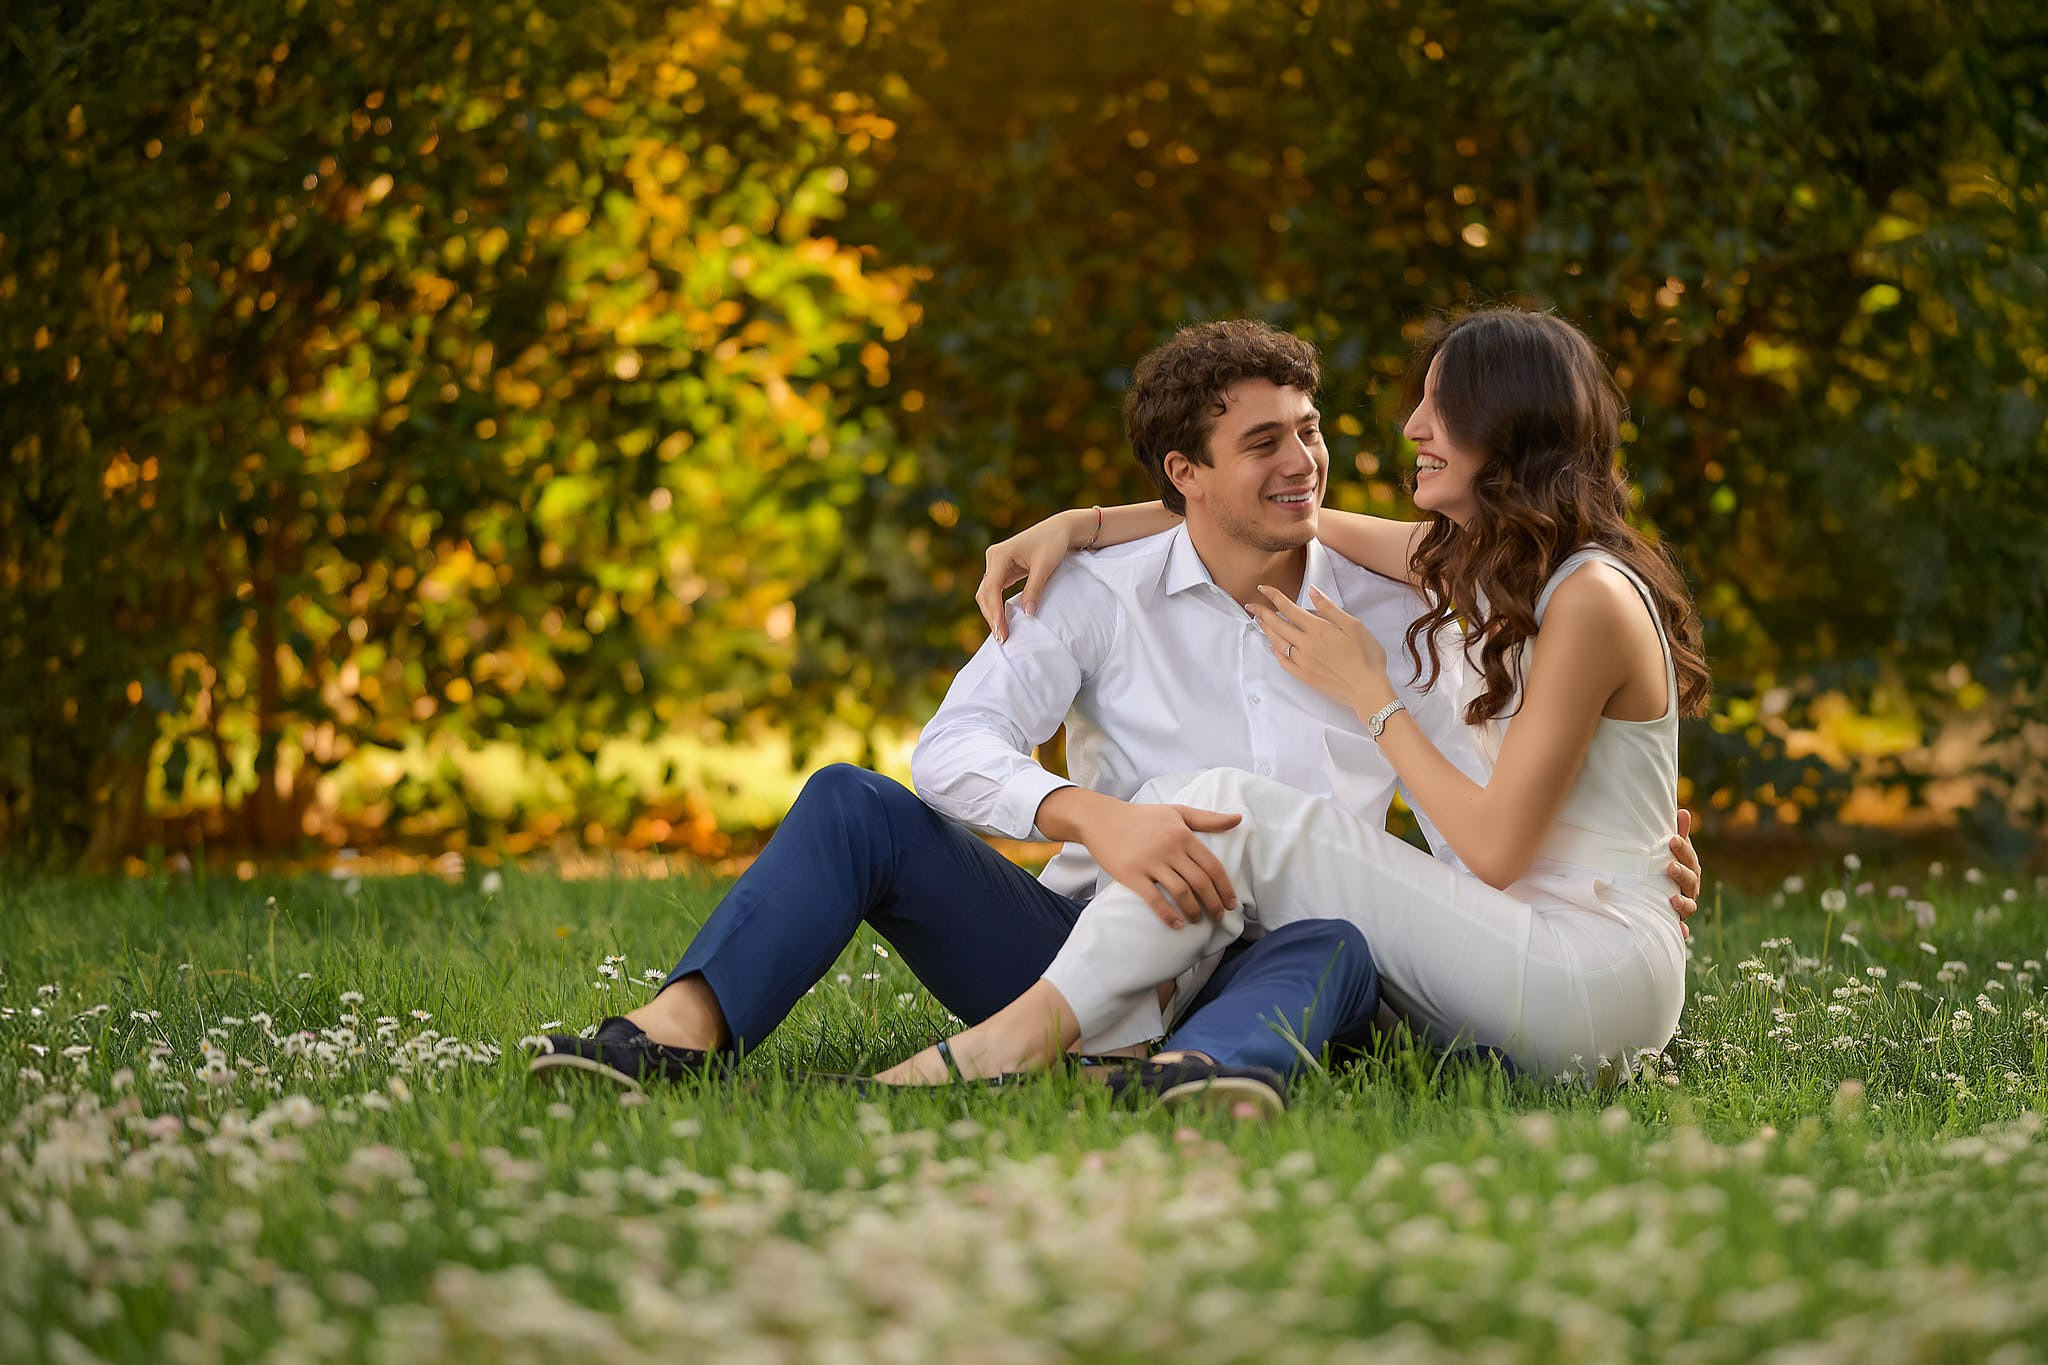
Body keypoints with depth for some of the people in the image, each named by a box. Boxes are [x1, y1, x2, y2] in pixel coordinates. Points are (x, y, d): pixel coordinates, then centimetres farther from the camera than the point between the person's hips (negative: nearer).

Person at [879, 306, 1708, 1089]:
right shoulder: (1475, 562, 13)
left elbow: (1496, 850, -15)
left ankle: (1011, 1044, -19)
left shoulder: (1590, 599, -15)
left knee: (1236, 817, -14)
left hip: (1597, 972, -9)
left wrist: (1370, 695, -7)